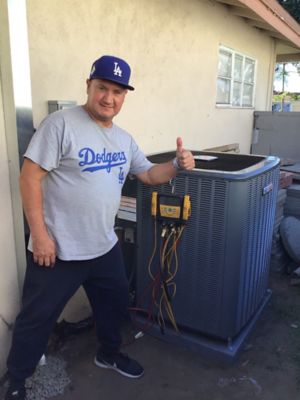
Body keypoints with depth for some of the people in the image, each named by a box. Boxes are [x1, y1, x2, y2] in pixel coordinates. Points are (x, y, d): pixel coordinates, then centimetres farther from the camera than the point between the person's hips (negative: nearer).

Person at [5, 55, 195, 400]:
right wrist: (40, 235, -19)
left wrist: (177, 165, -4)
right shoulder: (62, 123, -14)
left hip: (105, 247, 7)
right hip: (58, 250, -6)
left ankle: (109, 354, 52)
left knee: (115, 305, 24)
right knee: (36, 320, 11)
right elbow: (30, 177, -17)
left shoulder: (124, 139, 8)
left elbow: (148, 175, 16)